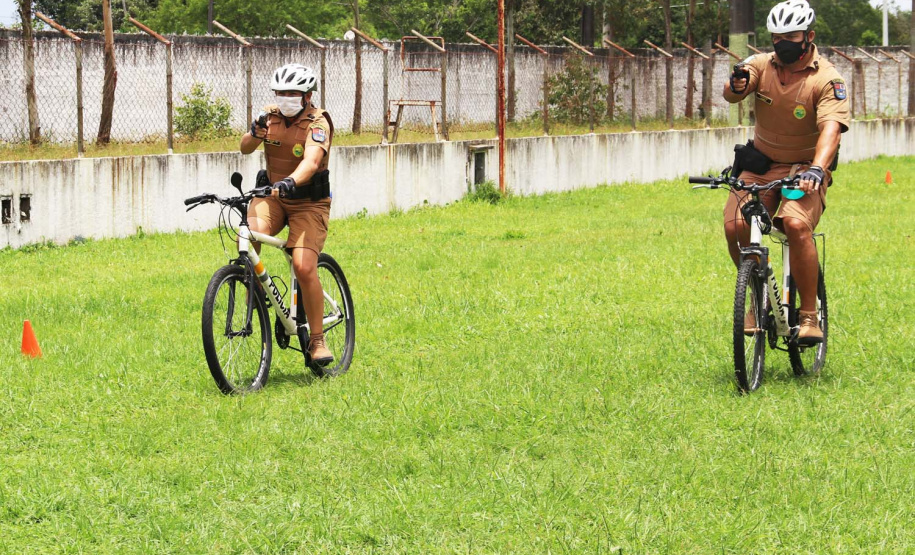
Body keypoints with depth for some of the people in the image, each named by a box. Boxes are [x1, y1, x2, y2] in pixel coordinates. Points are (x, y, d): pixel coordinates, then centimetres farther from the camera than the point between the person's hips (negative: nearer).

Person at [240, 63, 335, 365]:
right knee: (249, 233, -30)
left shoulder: (317, 123, -14)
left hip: (308, 202, -3)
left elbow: (311, 161, -32)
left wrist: (290, 182, -51)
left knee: (304, 267, -19)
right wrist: (255, 134, -32)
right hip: (272, 197, 3)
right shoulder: (271, 116, 2)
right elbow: (245, 149, -8)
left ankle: (317, 339, -4)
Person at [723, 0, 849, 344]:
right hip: (761, 164, 4)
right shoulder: (761, 66, -2)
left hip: (804, 169, -4)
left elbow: (831, 128, -27)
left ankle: (809, 315, -17)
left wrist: (816, 169, -44)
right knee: (734, 226, -18)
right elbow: (730, 95, -20)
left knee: (796, 224, -30)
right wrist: (737, 86, -46)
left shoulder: (827, 79, -13)